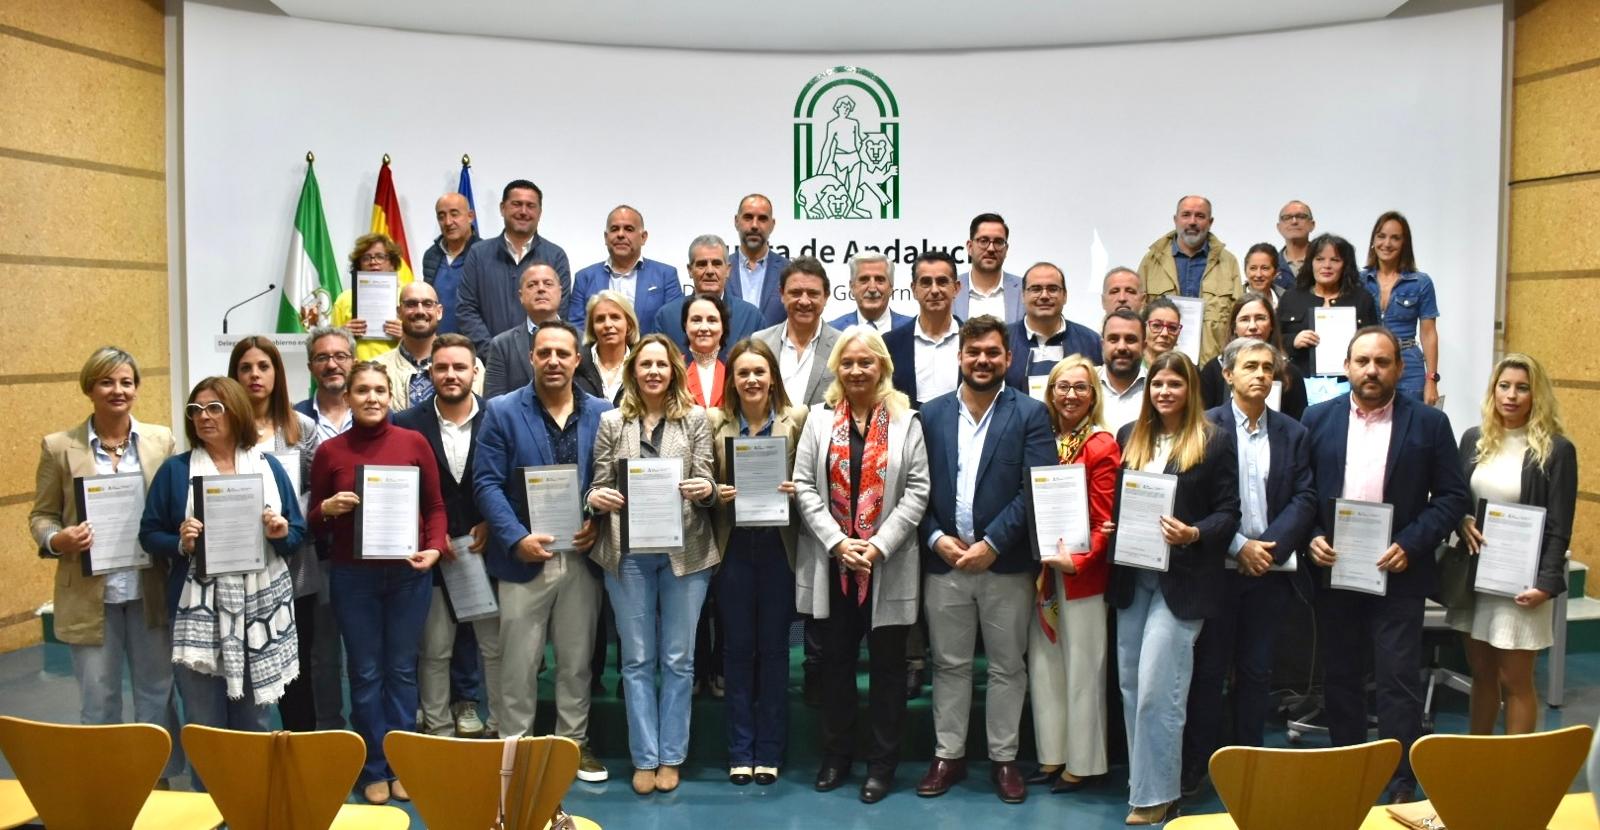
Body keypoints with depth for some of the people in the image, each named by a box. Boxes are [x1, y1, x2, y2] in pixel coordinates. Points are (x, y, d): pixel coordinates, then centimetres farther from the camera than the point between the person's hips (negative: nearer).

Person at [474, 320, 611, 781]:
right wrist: (516, 538, -15)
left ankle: (575, 740, 26)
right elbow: (487, 483, -5)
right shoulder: (503, 412, -1)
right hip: (524, 555, -2)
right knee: (519, 661, 6)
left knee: (577, 658, 13)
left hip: (582, 555, 2)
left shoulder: (601, 413, 5)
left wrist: (598, 525, -9)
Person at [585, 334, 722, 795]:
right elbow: (599, 485, 6)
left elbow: (705, 485, -1)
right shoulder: (611, 422, 6)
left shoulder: (695, 418, 3)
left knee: (678, 659, 7)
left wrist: (706, 490, -24)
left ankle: (671, 756, 18)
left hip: (685, 551, -1)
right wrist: (596, 498, -16)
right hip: (627, 553, 1)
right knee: (637, 660, 7)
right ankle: (645, 757, 16)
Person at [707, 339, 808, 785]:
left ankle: (769, 750, 19)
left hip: (778, 546, -1)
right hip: (733, 547, 1)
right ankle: (740, 750, 19)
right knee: (737, 647, 8)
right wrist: (717, 494, -13)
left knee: (773, 647, 7)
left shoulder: (797, 418, 0)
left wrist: (793, 491, -17)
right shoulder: (715, 421, 3)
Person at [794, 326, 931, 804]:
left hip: (888, 565, -1)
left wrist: (878, 546, -14)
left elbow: (917, 491, -5)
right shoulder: (819, 418, 5)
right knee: (835, 661, 12)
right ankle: (836, 755, 25)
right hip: (830, 563, 2)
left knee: (887, 664, 7)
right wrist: (838, 542, -12)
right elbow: (803, 486, -1)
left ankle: (882, 763, 19)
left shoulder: (905, 421, 1)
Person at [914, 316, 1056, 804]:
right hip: (943, 561, 2)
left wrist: (991, 544, -15)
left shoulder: (1030, 415, -1)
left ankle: (1004, 759, 22)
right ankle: (948, 755, 23)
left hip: (1007, 564, -2)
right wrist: (936, 539, -9)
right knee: (949, 665, 11)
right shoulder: (932, 414, 6)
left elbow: (1036, 490, -9)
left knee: (1007, 666, 9)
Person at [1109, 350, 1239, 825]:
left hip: (1181, 580, -5)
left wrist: (1194, 534, -20)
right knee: (1131, 687, 10)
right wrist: (1108, 526, -2)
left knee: (1156, 690, -7)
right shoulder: (1129, 437, 11)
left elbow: (1228, 513, -4)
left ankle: (1154, 795, 6)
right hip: (1132, 577, 5)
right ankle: (1145, 782, 24)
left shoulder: (1215, 441, -3)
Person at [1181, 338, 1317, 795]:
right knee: (1208, 668, 4)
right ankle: (1199, 763, 14)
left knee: (1256, 671, 10)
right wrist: (1239, 546, -14)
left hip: (1271, 568, 3)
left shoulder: (1292, 433, 9)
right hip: (1217, 566, -3)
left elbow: (1305, 497, 3)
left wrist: (1269, 545, -11)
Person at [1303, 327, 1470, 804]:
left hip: (1397, 573, -2)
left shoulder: (1429, 423, -1)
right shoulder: (1318, 419, 4)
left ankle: (1403, 785, 10)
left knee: (1399, 680, 0)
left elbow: (1452, 497, -2)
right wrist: (1311, 538, -9)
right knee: (1340, 677, 12)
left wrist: (1410, 545, -12)